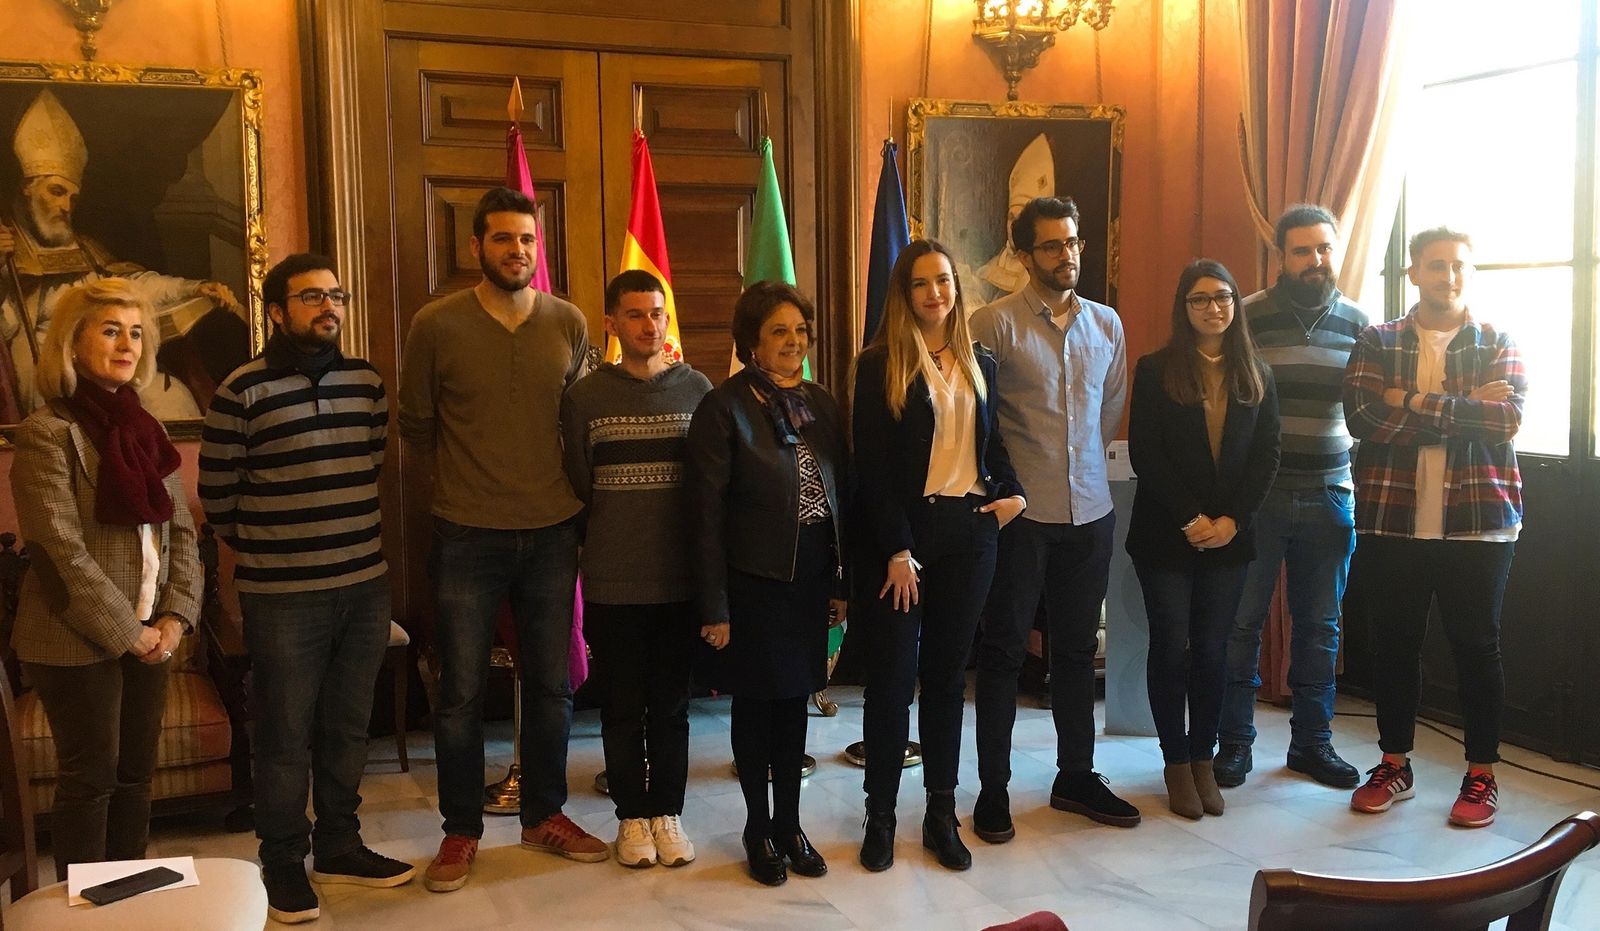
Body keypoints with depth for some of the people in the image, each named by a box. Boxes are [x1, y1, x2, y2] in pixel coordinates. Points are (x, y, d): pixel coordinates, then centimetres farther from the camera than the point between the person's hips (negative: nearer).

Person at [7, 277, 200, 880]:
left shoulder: (144, 429, 10)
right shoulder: (46, 434, -11)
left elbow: (181, 531, 9)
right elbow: (63, 554, -17)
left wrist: (176, 616, -3)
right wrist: (128, 633, -14)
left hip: (147, 635, 6)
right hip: (78, 642, -6)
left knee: (135, 774, 12)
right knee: (92, 778, 3)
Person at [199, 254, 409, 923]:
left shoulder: (366, 380, 6)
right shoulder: (244, 391, -8)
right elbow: (216, 493, -1)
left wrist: (352, 537, 14)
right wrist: (263, 548, 8)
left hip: (366, 584, 5)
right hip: (282, 595, -4)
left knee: (348, 727, 15)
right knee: (286, 735, 5)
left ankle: (339, 846, 30)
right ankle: (283, 864, 21)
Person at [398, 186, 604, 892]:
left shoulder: (569, 324, 1)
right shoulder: (436, 325, -6)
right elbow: (415, 424, 5)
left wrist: (551, 483, 10)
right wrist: (468, 475, 10)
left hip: (552, 532, 2)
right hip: (468, 536, -2)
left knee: (551, 685, 12)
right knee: (461, 692, 5)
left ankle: (545, 815, 29)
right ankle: (460, 831, 22)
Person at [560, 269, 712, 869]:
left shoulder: (697, 389, 2)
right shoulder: (586, 396, 0)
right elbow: (578, 487, 5)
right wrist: (607, 543, 3)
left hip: (680, 577, 1)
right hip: (612, 582, 0)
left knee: (671, 706, 10)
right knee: (622, 707, 9)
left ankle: (667, 812, 24)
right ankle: (632, 816, 23)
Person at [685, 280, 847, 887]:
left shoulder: (820, 403, 8)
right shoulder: (723, 408, -10)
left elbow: (839, 494, 10)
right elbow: (707, 514, -11)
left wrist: (842, 581, 8)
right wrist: (714, 605, -14)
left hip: (810, 577, 5)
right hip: (754, 579, -5)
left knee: (795, 699, 13)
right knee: (756, 704, 7)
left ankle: (790, 825, 27)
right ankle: (758, 831, 23)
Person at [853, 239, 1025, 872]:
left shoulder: (979, 364, 12)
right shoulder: (880, 365, -5)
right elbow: (872, 466, -9)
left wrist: (1013, 492, 2)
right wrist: (897, 551, -13)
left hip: (970, 532, 4)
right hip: (903, 533, -4)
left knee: (947, 675, 11)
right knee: (892, 678, 0)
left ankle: (942, 815, 20)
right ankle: (880, 817, 13)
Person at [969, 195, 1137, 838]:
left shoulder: (1107, 324, 8)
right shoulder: (995, 324, -8)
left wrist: (1082, 457, 14)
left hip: (1090, 510, 5)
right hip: (1021, 513, -5)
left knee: (1077, 648, 15)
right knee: (1003, 651, 4)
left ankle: (1076, 777, 28)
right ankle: (993, 789, 15)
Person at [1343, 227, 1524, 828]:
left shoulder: (1497, 344, 6)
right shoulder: (1377, 343, 5)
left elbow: (1507, 418, -12)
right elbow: (1362, 416, -12)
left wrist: (1416, 404, -14)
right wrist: (1464, 410, -14)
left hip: (1479, 522, -1)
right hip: (1393, 519, 1)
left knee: (1476, 645, 6)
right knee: (1397, 641, 10)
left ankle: (1482, 775, 19)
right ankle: (1394, 765, 24)